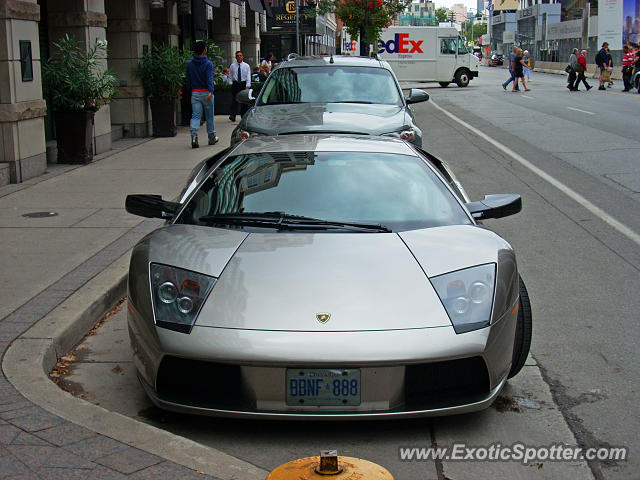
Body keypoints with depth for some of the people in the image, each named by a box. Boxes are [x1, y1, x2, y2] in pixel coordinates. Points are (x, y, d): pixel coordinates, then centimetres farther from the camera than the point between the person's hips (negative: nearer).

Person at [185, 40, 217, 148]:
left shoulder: (189, 64, 5)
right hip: (206, 93, -3)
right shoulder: (208, 64, -9)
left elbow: (188, 80, 10)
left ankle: (194, 134, -25)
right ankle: (212, 138, 22)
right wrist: (211, 92, -32)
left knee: (195, 116, -2)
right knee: (209, 116, 10)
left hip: (195, 93, 3)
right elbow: (210, 79, -22)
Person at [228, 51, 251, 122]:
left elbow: (248, 77, -2)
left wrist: (247, 86, -12)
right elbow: (230, 76, 11)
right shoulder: (232, 66, 6)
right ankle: (233, 116, -19)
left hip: (244, 84, 0)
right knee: (234, 100, -12)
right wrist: (230, 83, 1)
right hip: (235, 84, 0)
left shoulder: (246, 66, 3)